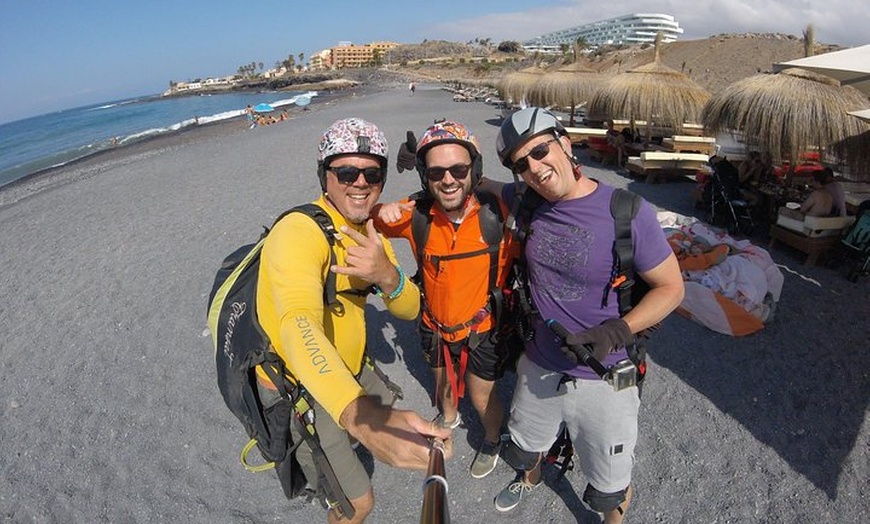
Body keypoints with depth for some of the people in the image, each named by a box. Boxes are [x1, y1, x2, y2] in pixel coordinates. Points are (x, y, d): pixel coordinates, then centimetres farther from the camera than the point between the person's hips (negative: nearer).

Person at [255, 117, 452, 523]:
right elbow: (299, 325, -48)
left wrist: (387, 275, -33)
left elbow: (409, 310, -9)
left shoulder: (370, 230, -3)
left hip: (351, 369, 8)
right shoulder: (299, 232, -30)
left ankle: (340, 449, 63)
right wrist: (359, 416, -65)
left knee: (386, 403, 33)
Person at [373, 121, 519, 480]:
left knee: (481, 396, 15)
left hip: (483, 327, -2)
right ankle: (448, 415, 64)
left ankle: (492, 440, 50)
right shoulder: (415, 215, -22)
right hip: (435, 325, 3)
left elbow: (520, 258, -10)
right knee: (442, 379, 29)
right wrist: (381, 213, -31)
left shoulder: (498, 213, -25)